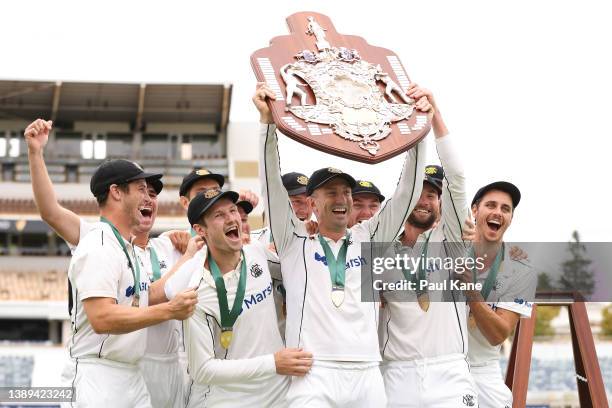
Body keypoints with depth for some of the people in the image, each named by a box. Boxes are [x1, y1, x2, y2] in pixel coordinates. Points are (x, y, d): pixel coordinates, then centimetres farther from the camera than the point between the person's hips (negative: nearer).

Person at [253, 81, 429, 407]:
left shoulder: (369, 239, 15)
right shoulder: (295, 241, 9)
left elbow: (408, 192, 10)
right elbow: (272, 182, -1)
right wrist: (268, 120, -10)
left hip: (367, 376, 3)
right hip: (313, 376, -3)